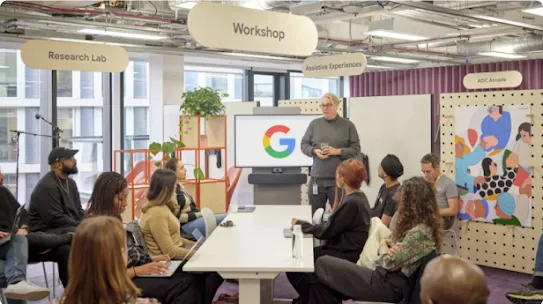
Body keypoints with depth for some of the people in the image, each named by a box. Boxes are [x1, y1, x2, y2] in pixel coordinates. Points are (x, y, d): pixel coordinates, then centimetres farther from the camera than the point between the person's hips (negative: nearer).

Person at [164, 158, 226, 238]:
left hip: (195, 218, 10)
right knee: (226, 219, -21)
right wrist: (199, 215, -16)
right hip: (187, 224, -10)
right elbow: (177, 217, -19)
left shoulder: (179, 185, 14)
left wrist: (201, 213, 1)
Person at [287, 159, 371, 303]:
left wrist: (300, 224, -6)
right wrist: (306, 223, 5)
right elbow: (333, 225, 11)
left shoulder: (351, 203, -23)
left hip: (344, 256, -9)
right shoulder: (358, 197, 7)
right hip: (344, 249, 9)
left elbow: (326, 232, -19)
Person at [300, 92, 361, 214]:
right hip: (317, 178, 2)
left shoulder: (347, 125, 2)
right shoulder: (314, 124, 8)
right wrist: (315, 151, -8)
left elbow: (356, 149, 1)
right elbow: (304, 144, 12)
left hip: (339, 179, -2)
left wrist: (337, 151, -13)